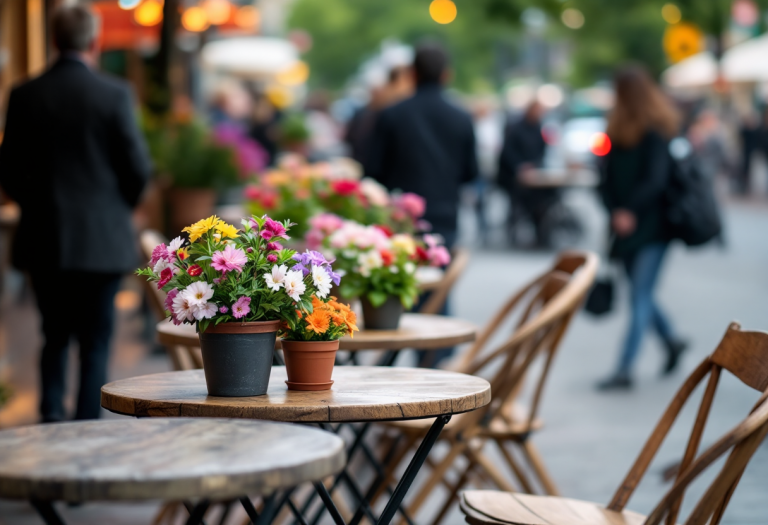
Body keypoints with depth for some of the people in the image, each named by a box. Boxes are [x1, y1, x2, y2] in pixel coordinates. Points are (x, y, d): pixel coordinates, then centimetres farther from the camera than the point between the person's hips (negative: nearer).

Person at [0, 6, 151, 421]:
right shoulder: (114, 95, -8)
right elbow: (138, 168, -6)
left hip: (43, 240, 2)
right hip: (101, 240, -2)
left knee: (55, 337, 16)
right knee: (95, 342, 6)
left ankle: (51, 415, 3)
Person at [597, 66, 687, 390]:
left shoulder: (657, 132, -11)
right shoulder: (618, 130, 9)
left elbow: (656, 180, -17)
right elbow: (607, 178, 5)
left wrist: (630, 211, -20)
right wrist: (615, 212, -9)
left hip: (653, 228, -7)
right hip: (626, 227, 7)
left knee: (640, 296, -8)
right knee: (641, 294, 15)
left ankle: (624, 370, -11)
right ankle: (672, 342, 37)